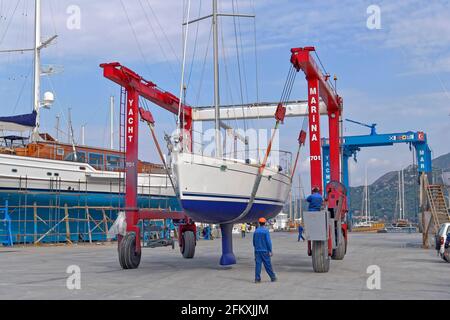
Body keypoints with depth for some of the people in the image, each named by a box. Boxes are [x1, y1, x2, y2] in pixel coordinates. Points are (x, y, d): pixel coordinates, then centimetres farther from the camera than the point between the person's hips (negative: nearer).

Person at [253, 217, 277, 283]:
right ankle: (273, 277, 14)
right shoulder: (266, 231, -9)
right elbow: (268, 242, -13)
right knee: (268, 265, 3)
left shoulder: (256, 231, 6)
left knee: (258, 264, 2)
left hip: (257, 251, 4)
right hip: (265, 251, -4)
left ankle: (257, 279, -2)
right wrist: (270, 251, -9)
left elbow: (254, 242, 12)